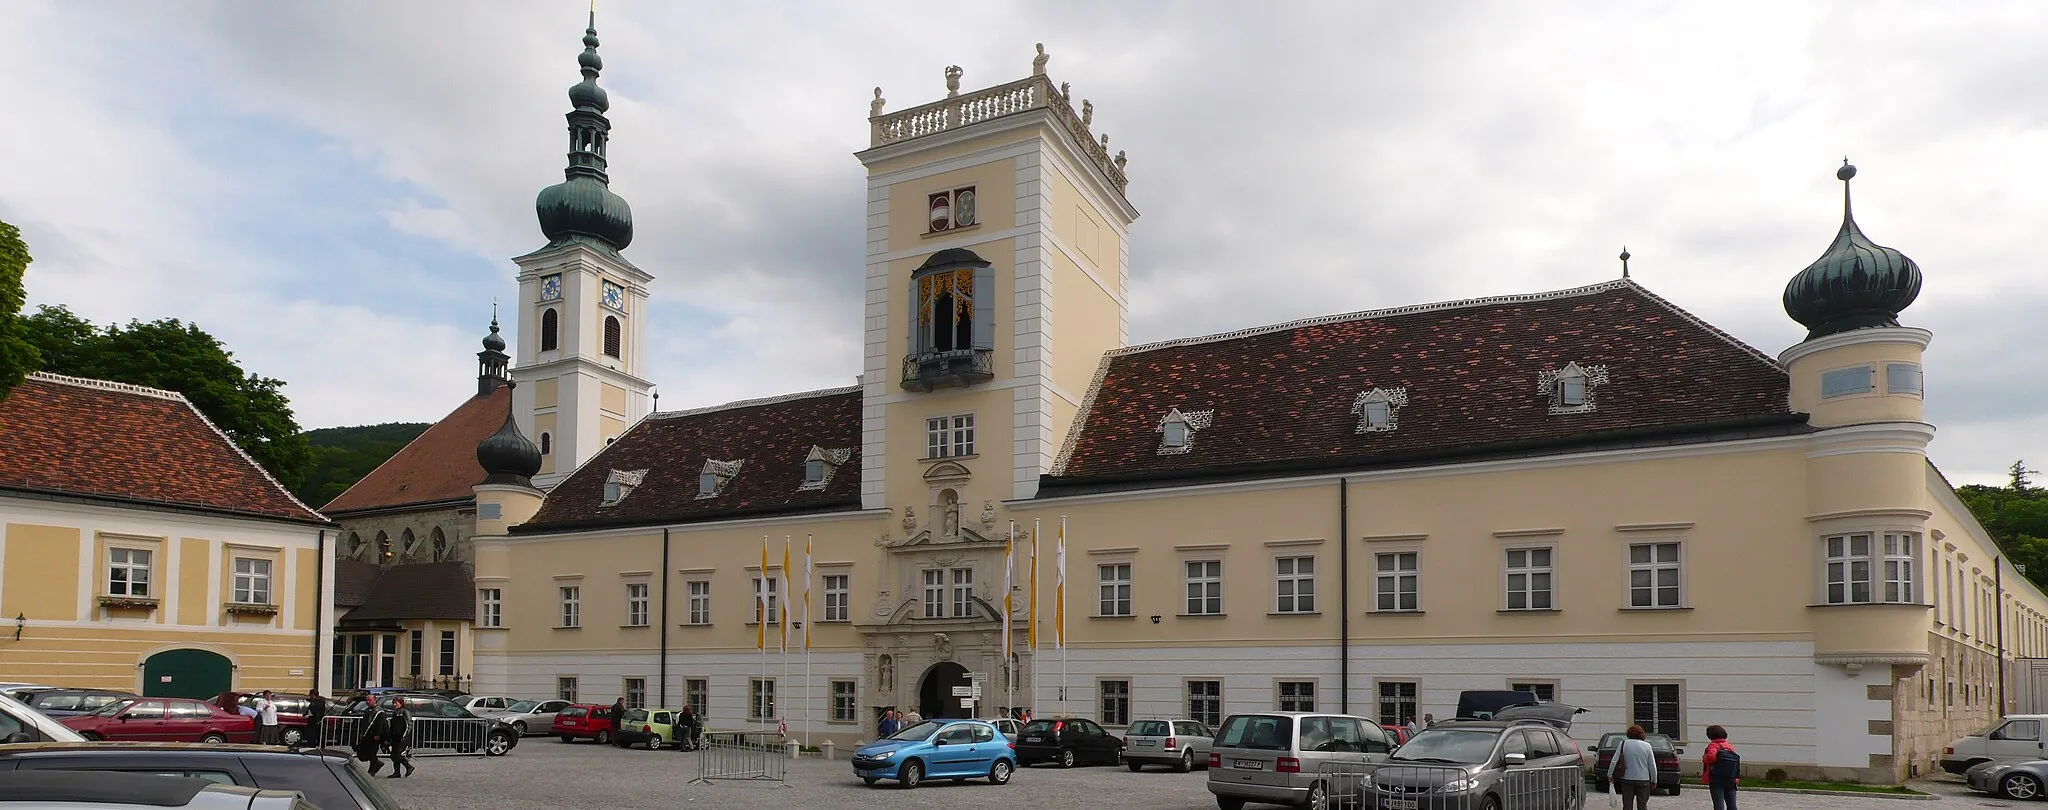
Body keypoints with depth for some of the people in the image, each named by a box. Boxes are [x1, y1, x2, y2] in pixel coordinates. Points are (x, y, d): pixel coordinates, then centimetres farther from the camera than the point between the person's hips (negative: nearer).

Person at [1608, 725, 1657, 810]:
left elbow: (1614, 761, -6)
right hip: (1643, 780, 0)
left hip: (1627, 779, 0)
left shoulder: (1623, 744, -3)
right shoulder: (1647, 745, -2)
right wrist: (1654, 780, 12)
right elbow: (1652, 765, 2)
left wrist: (1610, 774, 3)